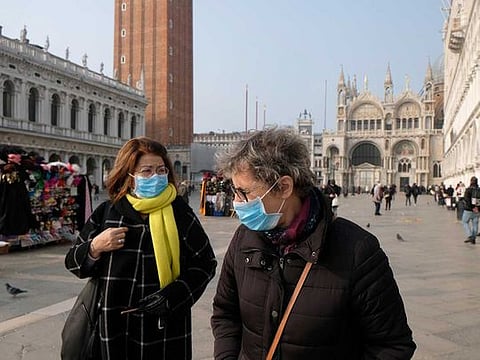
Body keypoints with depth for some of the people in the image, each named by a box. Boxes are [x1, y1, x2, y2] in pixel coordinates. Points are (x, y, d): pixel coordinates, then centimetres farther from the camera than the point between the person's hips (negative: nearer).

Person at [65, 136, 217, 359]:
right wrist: (95, 247, -12)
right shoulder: (106, 212, 0)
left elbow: (205, 263, 0)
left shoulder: (179, 213, -5)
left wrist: (171, 296, -12)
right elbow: (73, 262, 9)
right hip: (112, 328, 2)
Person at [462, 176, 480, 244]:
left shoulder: (469, 189, -11)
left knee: (465, 222, 9)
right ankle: (473, 238, 13)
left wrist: (472, 207, -17)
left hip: (468, 210, -4)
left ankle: (470, 236, -4)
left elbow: (466, 199, -21)